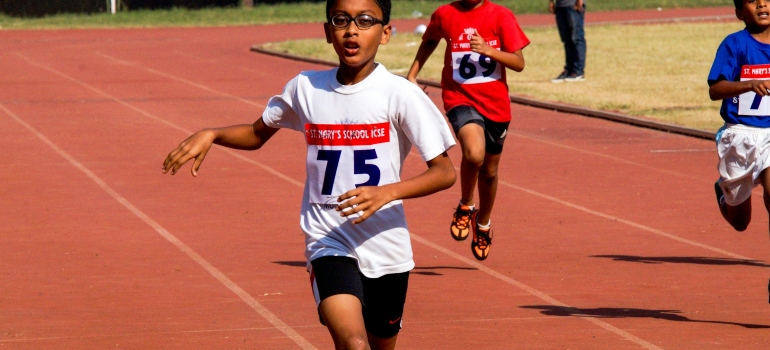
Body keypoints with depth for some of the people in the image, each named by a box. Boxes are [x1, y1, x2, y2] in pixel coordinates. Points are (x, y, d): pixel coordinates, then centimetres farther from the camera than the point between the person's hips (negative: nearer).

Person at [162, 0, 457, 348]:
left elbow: (445, 171, -11)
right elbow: (258, 134, 19)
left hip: (386, 247, 0)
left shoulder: (400, 94, -9)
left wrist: (388, 192, -27)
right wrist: (210, 134, -1)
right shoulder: (305, 88, 1)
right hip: (328, 241, 0)